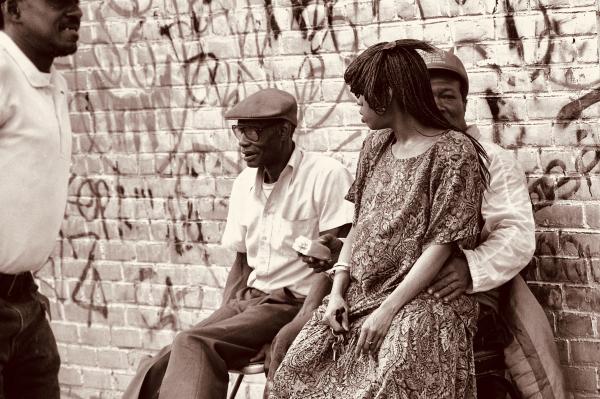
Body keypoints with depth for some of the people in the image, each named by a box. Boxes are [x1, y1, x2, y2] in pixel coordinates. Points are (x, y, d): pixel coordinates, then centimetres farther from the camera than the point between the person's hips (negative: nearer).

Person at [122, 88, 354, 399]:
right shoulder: (244, 184, 13)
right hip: (247, 301, 6)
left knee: (193, 345, -28)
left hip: (294, 305, -6)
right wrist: (225, 315, 2)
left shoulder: (326, 176, -9)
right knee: (158, 369, -16)